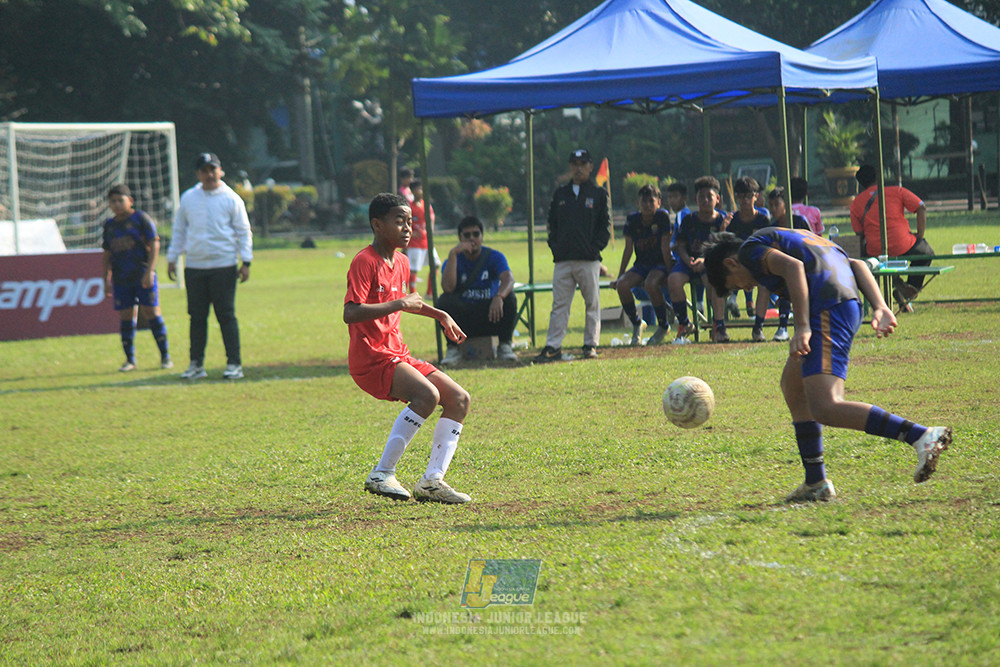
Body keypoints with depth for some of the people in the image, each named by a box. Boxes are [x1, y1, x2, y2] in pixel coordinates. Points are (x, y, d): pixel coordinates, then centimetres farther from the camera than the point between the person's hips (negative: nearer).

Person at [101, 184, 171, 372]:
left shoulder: (141, 219, -1)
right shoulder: (109, 225, 13)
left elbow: (154, 244, -6)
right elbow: (107, 254, 20)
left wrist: (149, 271, -14)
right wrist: (107, 280, 15)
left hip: (143, 277, -4)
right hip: (121, 279, 4)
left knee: (151, 312, -6)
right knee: (125, 317, 3)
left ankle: (165, 356, 2)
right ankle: (130, 359, 11)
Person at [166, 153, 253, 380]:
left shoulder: (231, 199, 2)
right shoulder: (188, 198, 11)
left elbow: (243, 231, 3)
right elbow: (179, 230, 19)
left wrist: (246, 261, -3)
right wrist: (172, 258, 15)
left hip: (223, 266, -3)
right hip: (194, 266, 3)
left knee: (226, 315, -4)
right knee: (197, 317, 5)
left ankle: (234, 364, -1)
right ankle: (196, 364, 11)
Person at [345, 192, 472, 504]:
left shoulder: (401, 263, 15)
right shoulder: (364, 262, -13)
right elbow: (350, 313, -24)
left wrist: (440, 315, 34)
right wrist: (398, 304, -23)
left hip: (397, 355, 9)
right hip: (370, 357, -9)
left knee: (459, 399, 2)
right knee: (427, 395, -29)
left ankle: (432, 481, 1)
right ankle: (381, 475, -23)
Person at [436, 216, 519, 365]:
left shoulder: (494, 257, 1)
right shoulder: (454, 260, 1)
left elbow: (508, 279, -20)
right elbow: (447, 288, -19)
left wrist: (499, 296, -44)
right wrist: (453, 254, -23)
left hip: (490, 316, 0)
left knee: (509, 298, -27)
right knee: (444, 301, -27)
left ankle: (504, 346, -14)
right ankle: (453, 349, -17)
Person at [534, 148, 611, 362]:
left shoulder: (599, 194, 7)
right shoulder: (560, 195, 16)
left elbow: (606, 225, 4)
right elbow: (552, 224, 18)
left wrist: (596, 247, -7)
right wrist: (554, 246, 4)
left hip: (589, 259, -3)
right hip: (563, 260, 3)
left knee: (592, 303, 1)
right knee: (559, 304, 0)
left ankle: (591, 344, 7)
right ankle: (553, 346, -1)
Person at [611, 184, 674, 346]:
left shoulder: (663, 217, -10)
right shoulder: (632, 220, 0)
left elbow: (665, 247, -11)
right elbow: (628, 249, 4)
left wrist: (669, 272, -14)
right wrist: (620, 276, 2)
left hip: (660, 264, -4)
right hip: (641, 265, 4)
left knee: (651, 285, -37)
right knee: (622, 285, -26)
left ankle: (664, 326, -14)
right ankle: (637, 324, 0)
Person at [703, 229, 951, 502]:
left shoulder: (750, 250, 7)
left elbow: (793, 266, -15)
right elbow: (856, 264, 23)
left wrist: (802, 327, -18)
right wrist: (880, 307, 12)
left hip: (826, 311, -10)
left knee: (826, 409, -17)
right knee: (793, 387, 24)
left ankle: (923, 437, -26)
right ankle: (816, 483, 26)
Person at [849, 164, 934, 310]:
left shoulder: (855, 204, 8)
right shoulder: (897, 191, 5)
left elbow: (859, 232, 6)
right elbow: (921, 208, -1)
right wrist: (920, 236, 5)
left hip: (875, 251, 1)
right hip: (903, 247, -1)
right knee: (927, 253, 29)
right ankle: (911, 287, 9)